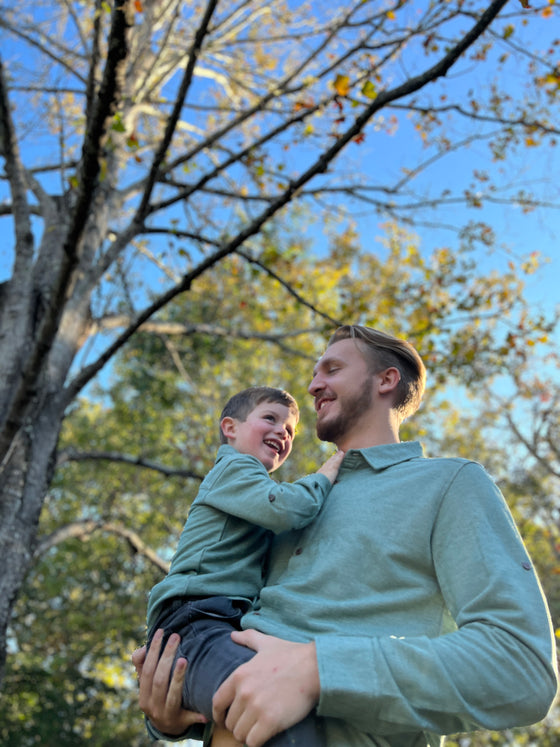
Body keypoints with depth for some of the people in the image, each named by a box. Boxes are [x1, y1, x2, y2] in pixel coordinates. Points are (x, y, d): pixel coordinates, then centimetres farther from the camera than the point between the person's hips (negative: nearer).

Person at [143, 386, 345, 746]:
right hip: (197, 625, -10)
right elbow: (286, 510, -14)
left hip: (234, 630, 10)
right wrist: (326, 474, 3)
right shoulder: (234, 467, 6)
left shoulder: (252, 488, 35)